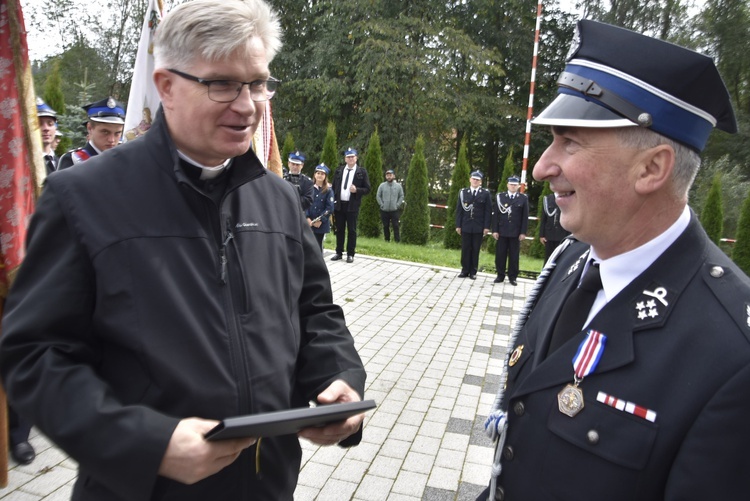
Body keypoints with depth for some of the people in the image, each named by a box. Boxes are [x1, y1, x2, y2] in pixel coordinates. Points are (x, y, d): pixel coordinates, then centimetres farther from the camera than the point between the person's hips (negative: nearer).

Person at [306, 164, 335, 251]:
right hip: (308, 223, 1)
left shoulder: (328, 191, 0)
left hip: (321, 224, -1)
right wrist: (307, 218, -11)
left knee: (318, 246, 6)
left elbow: (330, 208, -7)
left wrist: (320, 220, -13)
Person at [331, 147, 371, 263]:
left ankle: (350, 254, 10)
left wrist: (357, 190, -18)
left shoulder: (362, 172, 0)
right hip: (339, 204, 3)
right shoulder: (339, 171, 10)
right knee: (339, 230, 9)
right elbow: (334, 187, 13)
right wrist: (333, 202, 5)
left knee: (352, 230, 2)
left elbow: (367, 189, 0)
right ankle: (339, 253, 18)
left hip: (352, 205, -3)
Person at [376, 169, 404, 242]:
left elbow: (401, 196, 7)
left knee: (396, 226, -5)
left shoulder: (398, 186, 4)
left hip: (394, 210, -1)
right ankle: (387, 240, 16)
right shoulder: (382, 185, 2)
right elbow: (378, 196, 4)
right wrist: (382, 204, -4)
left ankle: (397, 240, -2)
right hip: (384, 210, 1)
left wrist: (397, 205, -3)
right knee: (385, 226, 7)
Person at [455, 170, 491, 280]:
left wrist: (487, 227, -6)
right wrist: (458, 225, 0)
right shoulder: (463, 192, 7)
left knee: (475, 250, 5)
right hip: (466, 226, 1)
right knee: (465, 249, 5)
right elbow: (459, 210, 5)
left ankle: (473, 272, 13)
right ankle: (465, 270, 14)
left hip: (479, 227, -1)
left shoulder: (485, 193, 2)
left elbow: (488, 211, 0)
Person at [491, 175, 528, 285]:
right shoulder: (499, 197, 5)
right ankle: (500, 275, 15)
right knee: (500, 255, 4)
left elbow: (525, 217, 1)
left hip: (516, 232, -1)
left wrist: (523, 232, -5)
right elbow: (495, 215, 3)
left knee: (514, 256, 4)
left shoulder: (523, 198, 4)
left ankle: (512, 277, 13)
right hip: (502, 231, 1)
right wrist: (495, 230, -4)